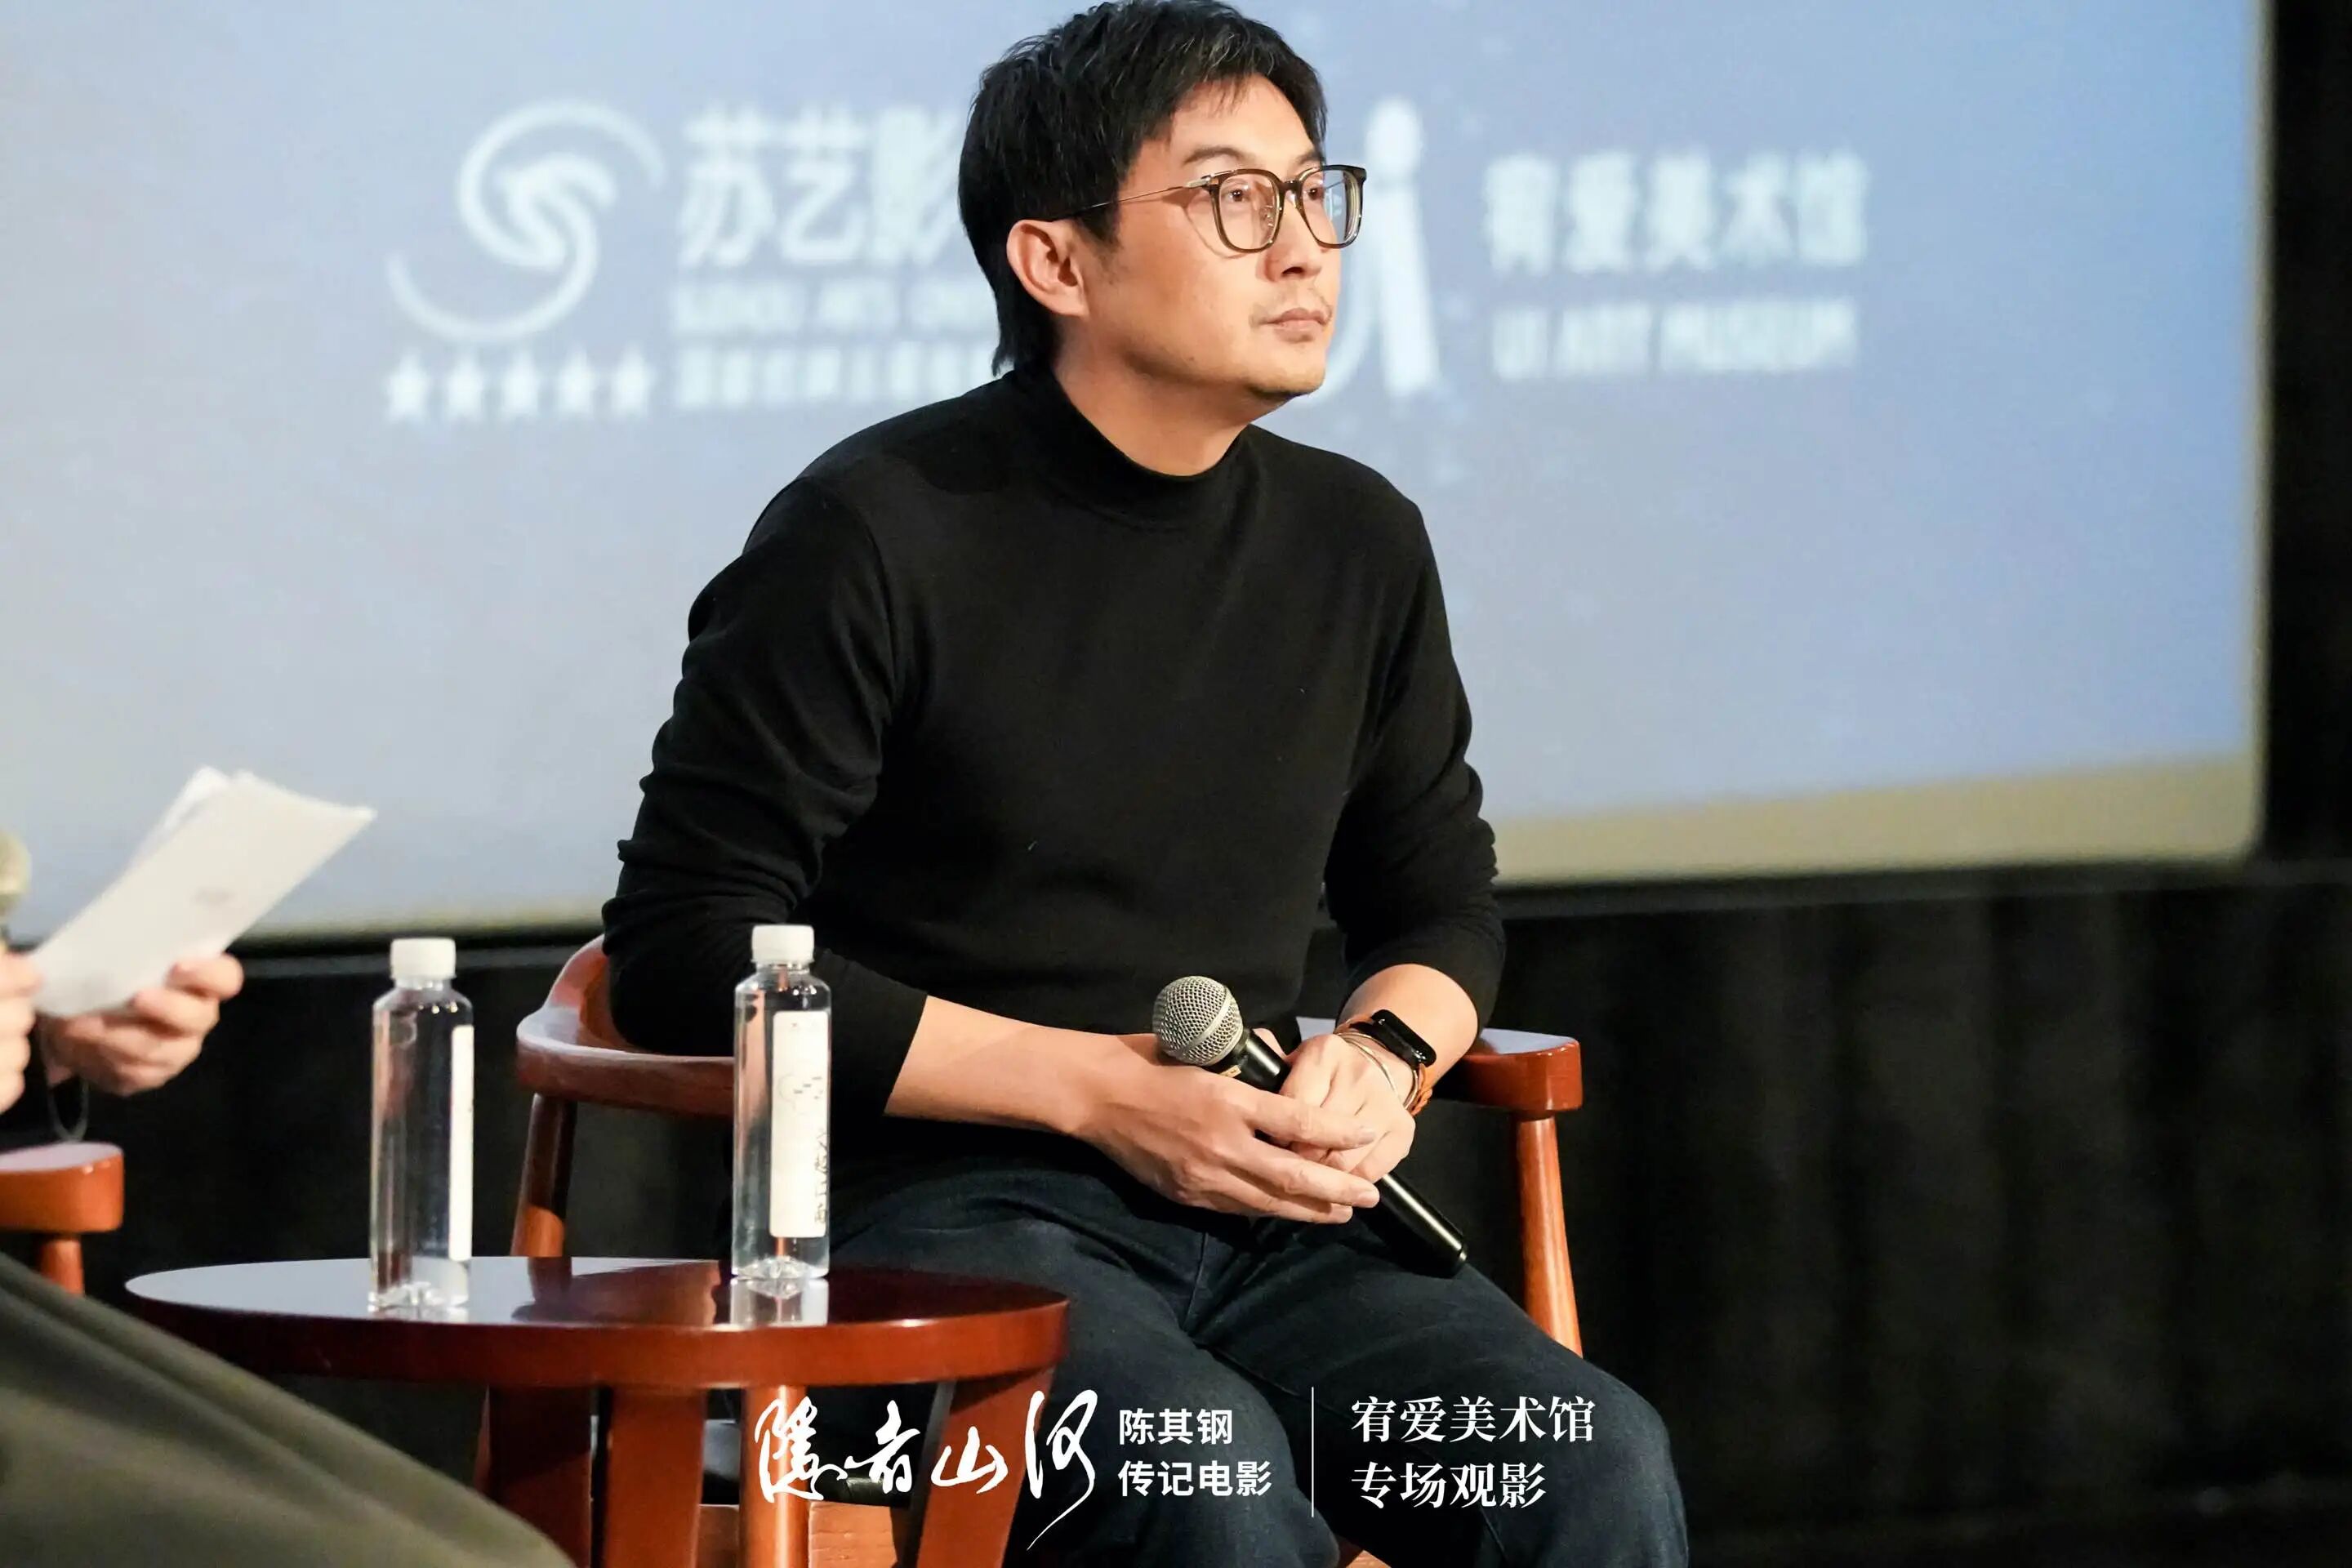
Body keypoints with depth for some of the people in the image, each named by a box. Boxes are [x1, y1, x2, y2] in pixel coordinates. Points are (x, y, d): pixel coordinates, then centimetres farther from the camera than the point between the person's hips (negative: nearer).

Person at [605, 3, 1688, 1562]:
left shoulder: (1356, 542, 12)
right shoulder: (877, 537, -5)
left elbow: (1442, 904, 26)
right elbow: (688, 948, -7)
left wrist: (1385, 1058, 1)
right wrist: (1100, 1088, -12)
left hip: (1260, 1218, 5)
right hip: (937, 1218, -5)